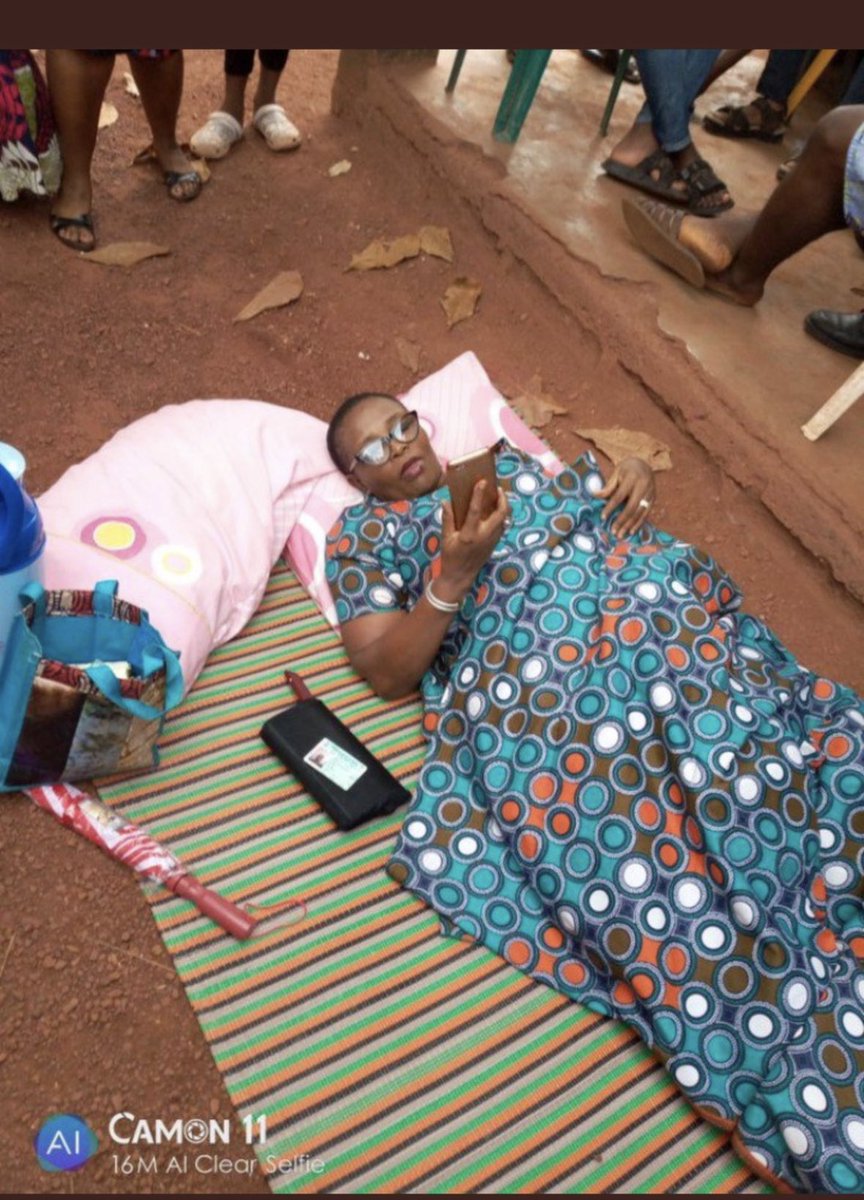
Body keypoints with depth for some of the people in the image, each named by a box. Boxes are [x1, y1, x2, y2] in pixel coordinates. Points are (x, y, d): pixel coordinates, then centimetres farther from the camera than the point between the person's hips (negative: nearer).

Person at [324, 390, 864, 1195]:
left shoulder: (508, 462, 30)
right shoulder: (367, 532, 15)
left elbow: (603, 515, 33)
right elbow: (386, 672, 3)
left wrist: (634, 484, 10)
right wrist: (453, 576, -10)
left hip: (673, 613, 6)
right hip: (543, 684, -5)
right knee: (651, 888, -22)